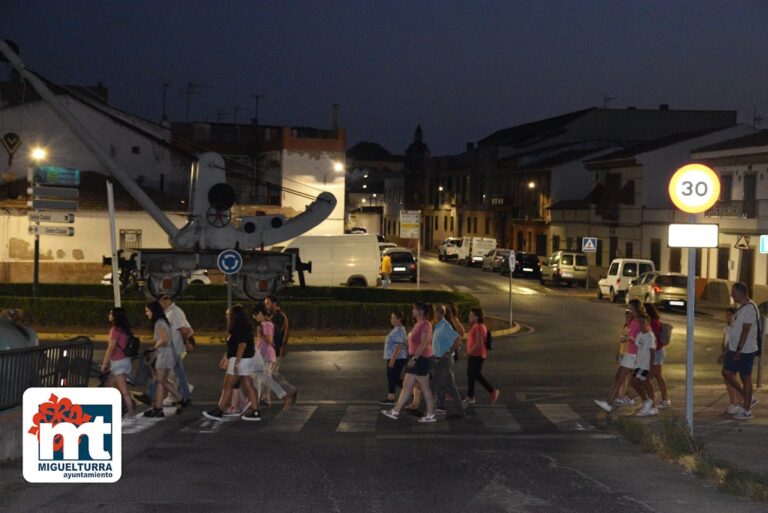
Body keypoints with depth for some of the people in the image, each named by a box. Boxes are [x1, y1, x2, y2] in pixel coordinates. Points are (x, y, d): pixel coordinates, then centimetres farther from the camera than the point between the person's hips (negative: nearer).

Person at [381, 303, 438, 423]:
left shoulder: (425, 324, -15)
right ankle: (395, 411, 11)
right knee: (406, 386, 9)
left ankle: (431, 415, 6)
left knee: (425, 388, -2)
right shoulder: (418, 324, 15)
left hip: (421, 359, -10)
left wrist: (414, 358, -24)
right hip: (415, 359, 10)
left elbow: (423, 344, -22)